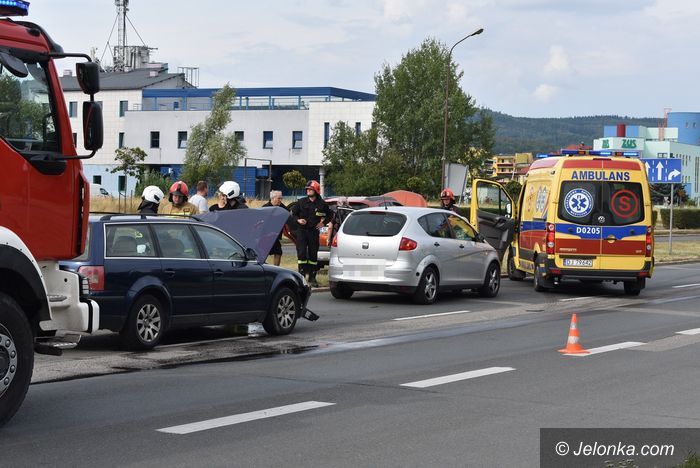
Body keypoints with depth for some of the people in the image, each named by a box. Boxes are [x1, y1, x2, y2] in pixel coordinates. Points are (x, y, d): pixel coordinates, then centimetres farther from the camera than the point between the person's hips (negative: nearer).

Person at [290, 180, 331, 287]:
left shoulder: (321, 204, 1)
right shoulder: (302, 202, 1)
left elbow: (329, 215, 16)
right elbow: (293, 212, 11)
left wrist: (323, 222, 2)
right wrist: (298, 220, -7)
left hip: (314, 231, 1)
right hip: (302, 230, -1)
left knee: (313, 254, 5)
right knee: (301, 253, -8)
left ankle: (312, 277, 13)